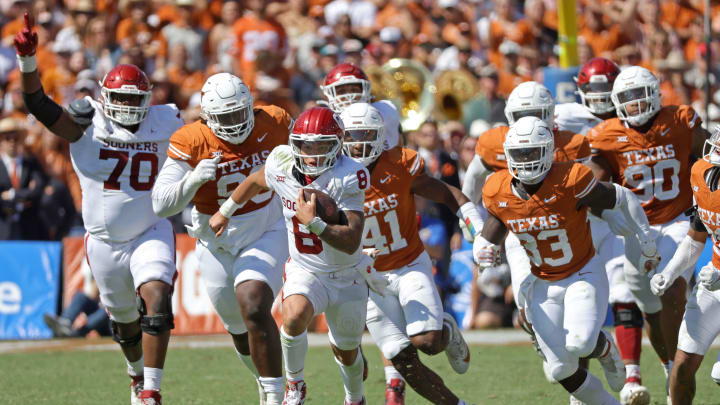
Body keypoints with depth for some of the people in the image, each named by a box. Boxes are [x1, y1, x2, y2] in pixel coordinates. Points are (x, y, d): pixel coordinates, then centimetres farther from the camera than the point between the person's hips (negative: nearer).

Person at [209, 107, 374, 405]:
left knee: (346, 352, 16)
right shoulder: (282, 165, -13)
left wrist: (313, 222, -41)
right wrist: (224, 212, 26)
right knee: (294, 316, -32)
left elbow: (351, 243, -31)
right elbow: (255, 182, 13)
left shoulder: (346, 179, -25)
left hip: (346, 277, -1)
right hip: (304, 272, 1)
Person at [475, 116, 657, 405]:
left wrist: (648, 245, -1)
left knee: (579, 345, -27)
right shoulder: (499, 193, -10)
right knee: (562, 370, 1)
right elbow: (489, 237, 3)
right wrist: (483, 252, -22)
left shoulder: (570, 181, -24)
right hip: (543, 284, 4)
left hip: (584, 275, -4)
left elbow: (623, 199, -10)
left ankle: (605, 349, 10)